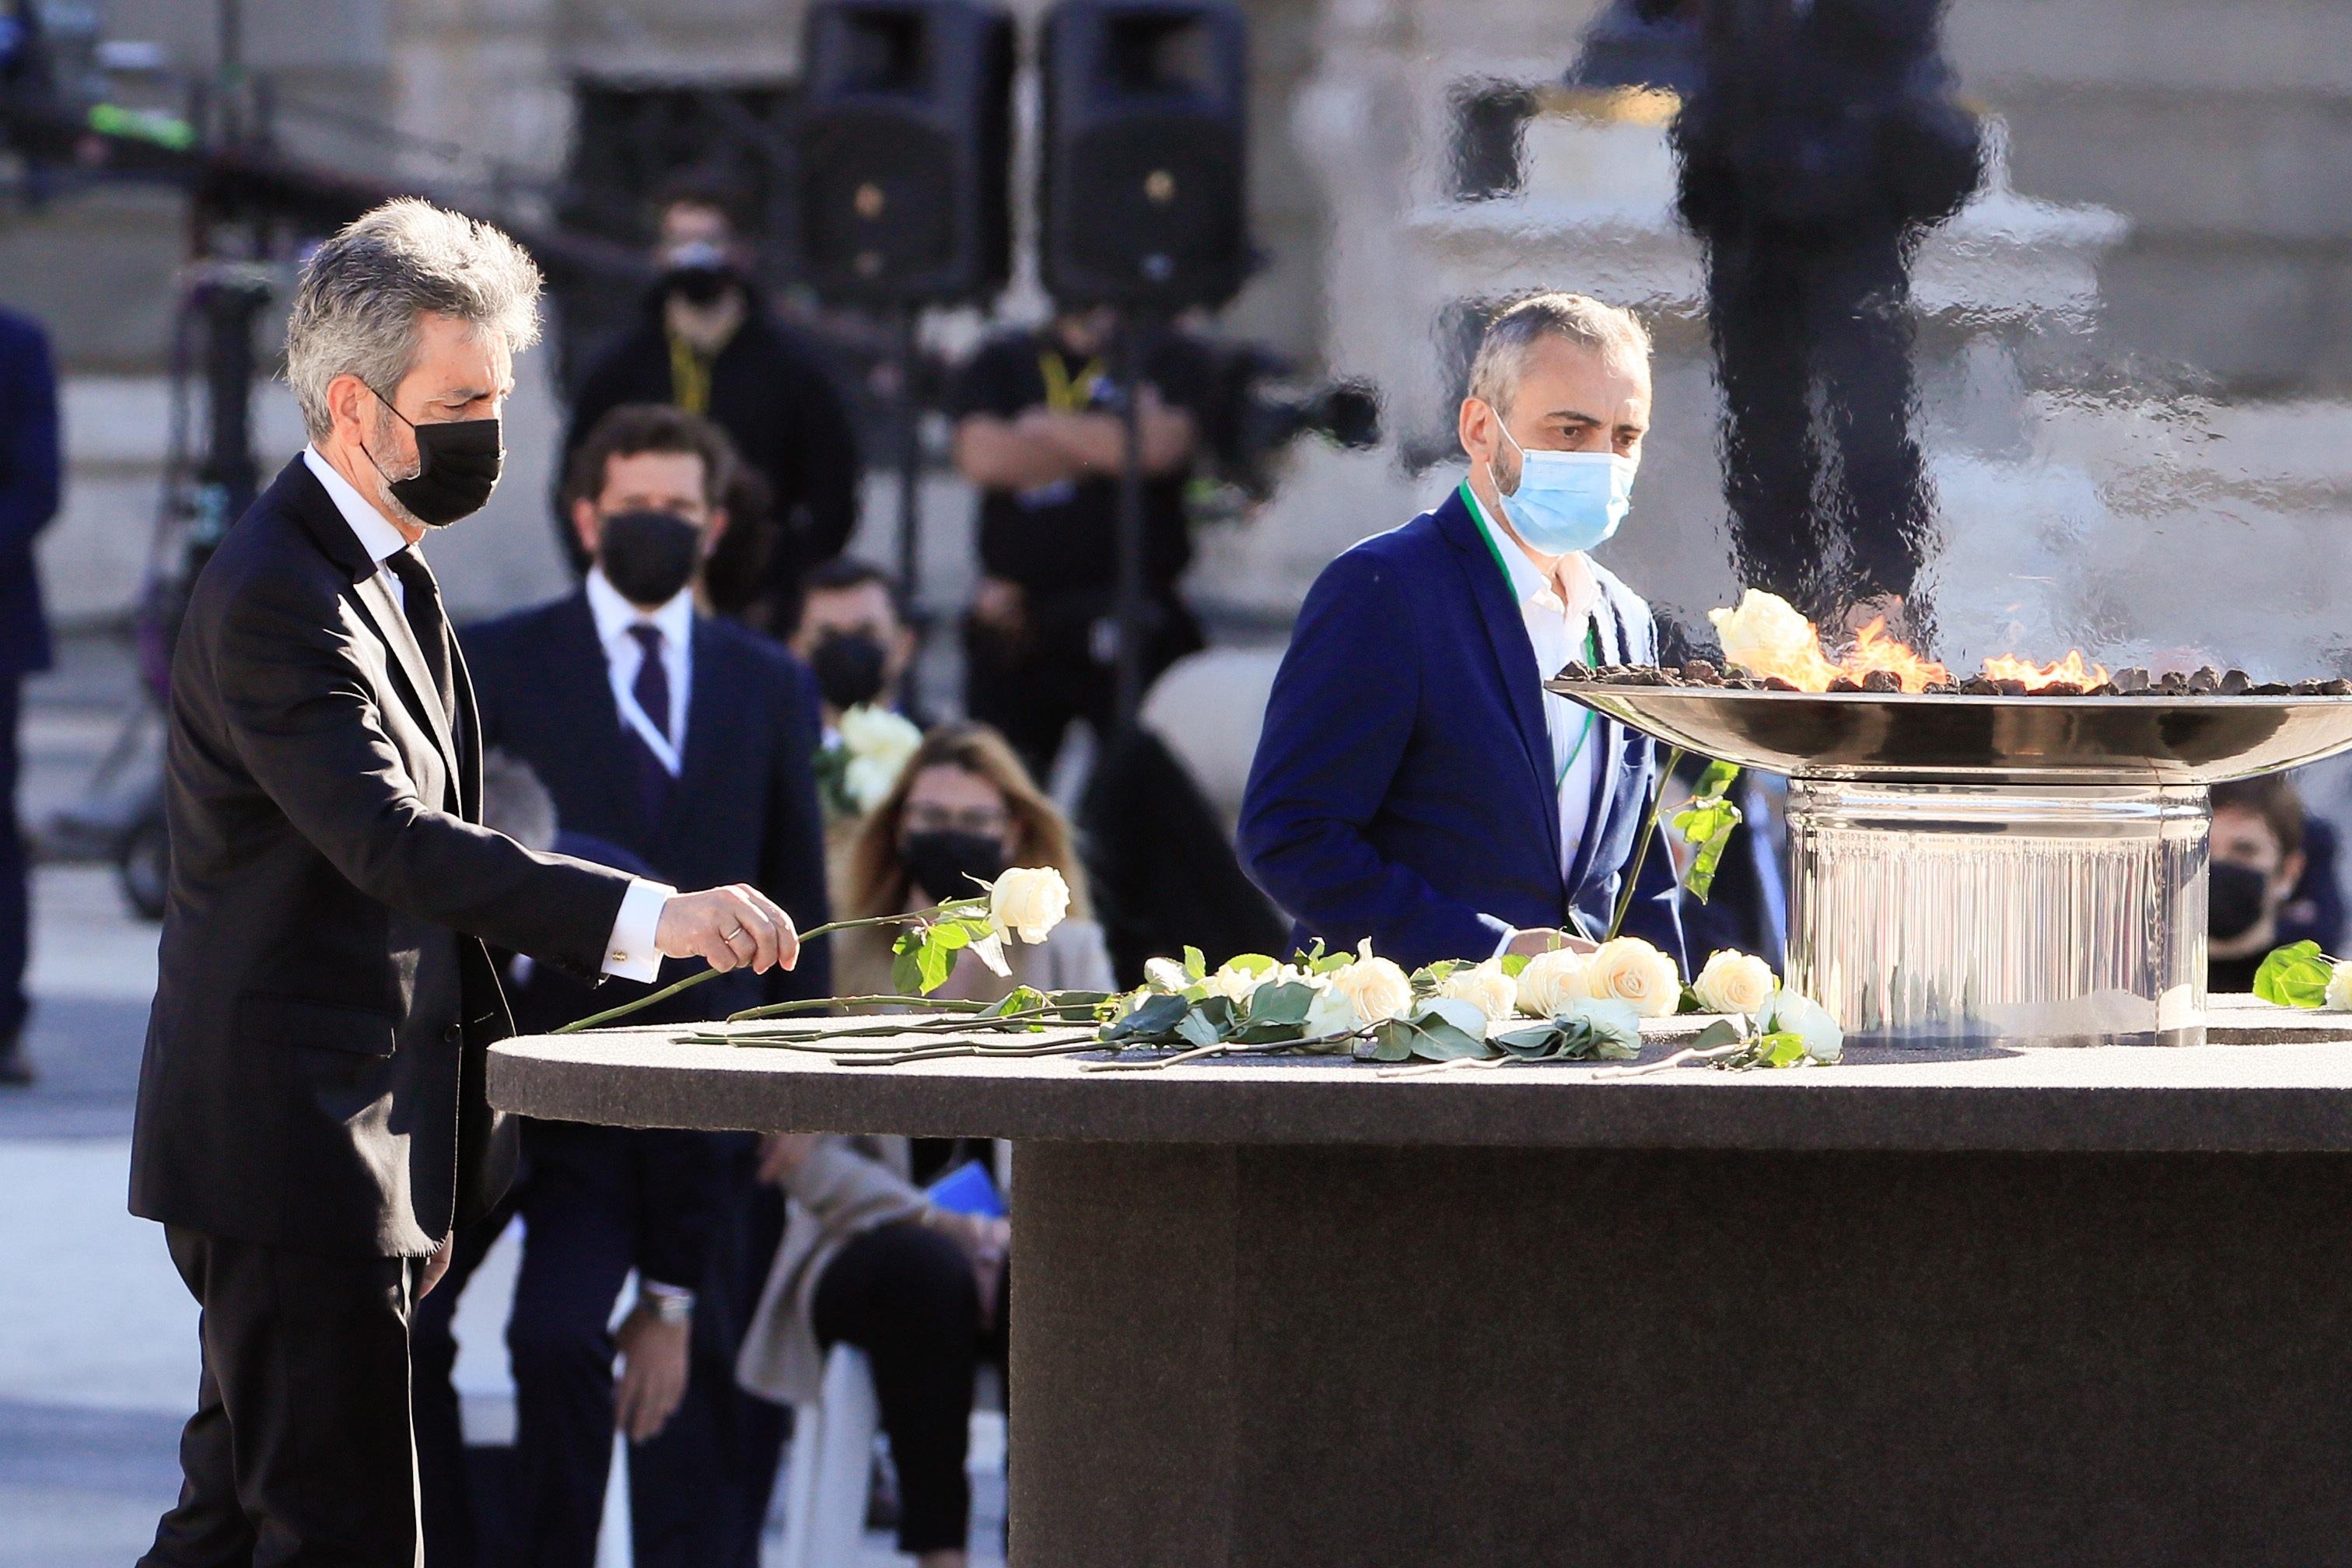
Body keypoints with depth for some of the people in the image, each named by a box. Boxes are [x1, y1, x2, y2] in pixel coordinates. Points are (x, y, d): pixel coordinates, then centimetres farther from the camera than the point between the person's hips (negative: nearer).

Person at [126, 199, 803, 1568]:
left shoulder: (389, 574, 15)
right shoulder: (278, 596, -18)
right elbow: (392, 843, -31)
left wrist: (450, 1154, 22)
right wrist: (652, 918, -40)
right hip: (290, 1145, -10)